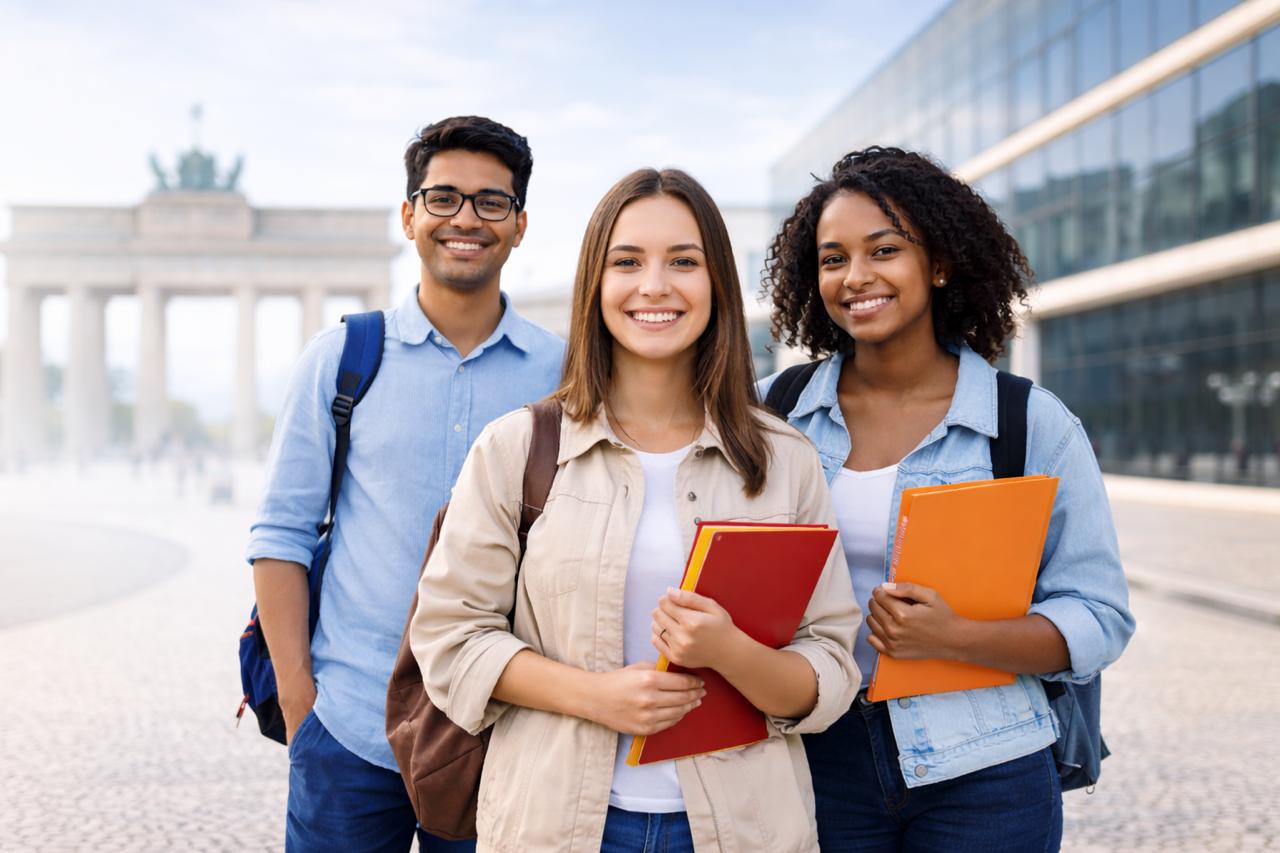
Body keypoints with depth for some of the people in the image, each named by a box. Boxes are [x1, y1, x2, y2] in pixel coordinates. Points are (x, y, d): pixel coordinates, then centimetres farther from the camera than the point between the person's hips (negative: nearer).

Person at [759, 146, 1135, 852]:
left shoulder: (1037, 427, -5)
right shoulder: (773, 412, 1)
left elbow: (1099, 619, -6)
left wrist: (957, 638, -21)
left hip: (983, 778, -1)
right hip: (819, 760, 2)